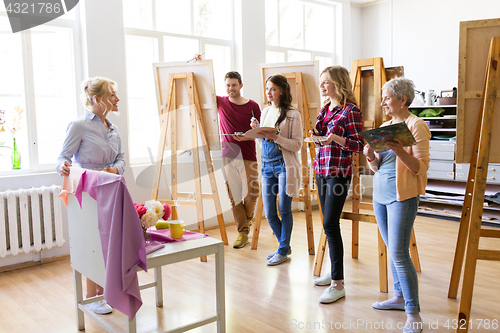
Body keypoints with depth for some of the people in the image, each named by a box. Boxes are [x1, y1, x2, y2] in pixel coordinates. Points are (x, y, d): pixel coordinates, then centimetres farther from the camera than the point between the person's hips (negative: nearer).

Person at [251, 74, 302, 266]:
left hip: (284, 165, -6)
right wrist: (257, 130, 0)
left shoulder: (293, 115, -6)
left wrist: (275, 137, -22)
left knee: (284, 210, 2)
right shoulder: (265, 112, 13)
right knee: (269, 213, 9)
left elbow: (297, 145, -11)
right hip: (267, 165, 6)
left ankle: (283, 251, 16)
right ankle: (285, 246, 28)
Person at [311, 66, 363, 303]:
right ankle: (335, 271, 26)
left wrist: (338, 139, -27)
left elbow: (359, 144, -12)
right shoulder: (325, 108, 14)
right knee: (329, 223, 13)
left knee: (330, 224, -11)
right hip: (322, 170, 8)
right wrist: (316, 135, 2)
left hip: (339, 172, -8)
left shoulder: (350, 110, -10)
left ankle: (338, 284, -3)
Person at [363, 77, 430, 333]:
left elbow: (421, 167, -13)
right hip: (380, 194, 7)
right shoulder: (384, 127, 14)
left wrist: (400, 152, -27)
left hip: (402, 196, -7)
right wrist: (370, 157, -5)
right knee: (392, 250, 14)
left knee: (399, 253, -8)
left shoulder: (416, 126, -7)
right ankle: (400, 297, 28)